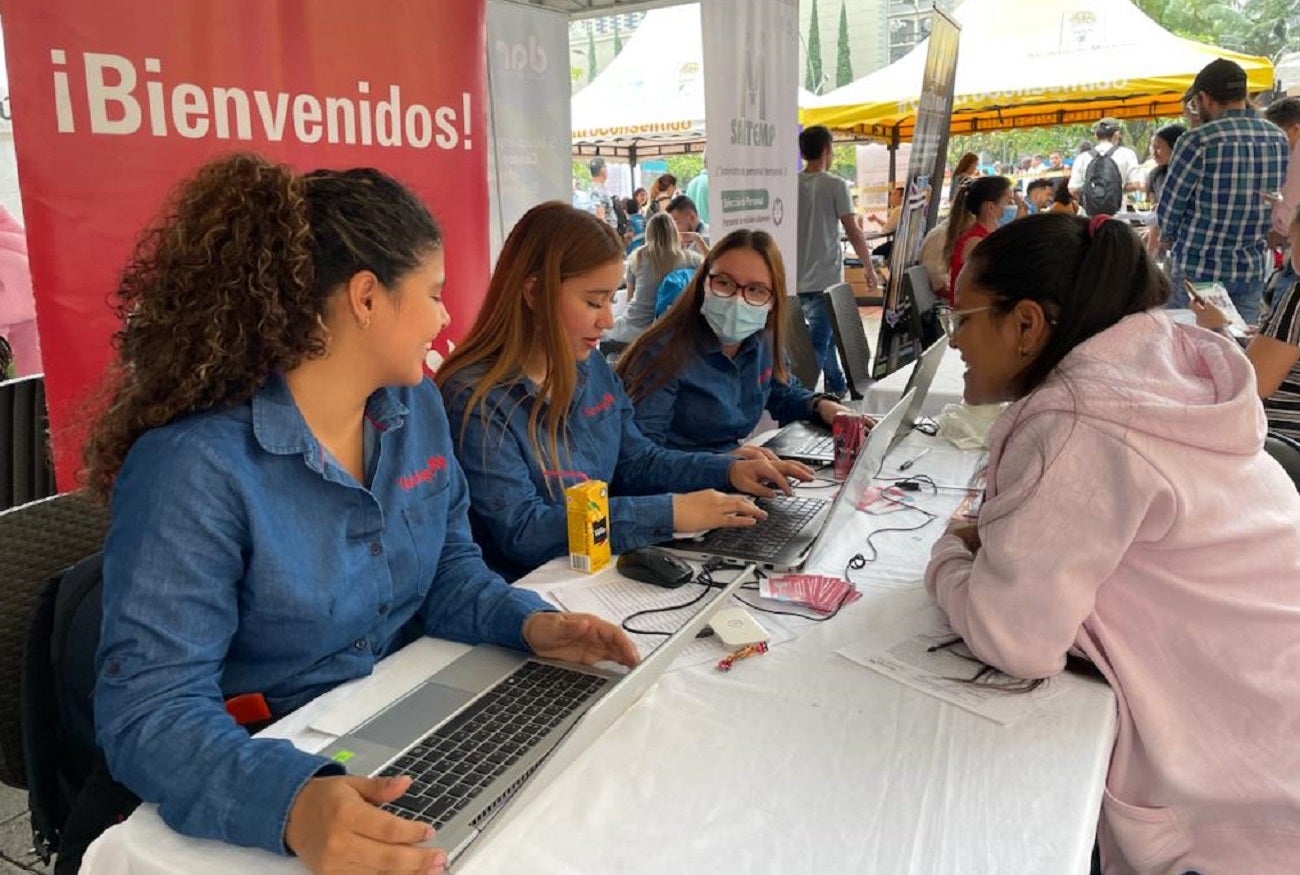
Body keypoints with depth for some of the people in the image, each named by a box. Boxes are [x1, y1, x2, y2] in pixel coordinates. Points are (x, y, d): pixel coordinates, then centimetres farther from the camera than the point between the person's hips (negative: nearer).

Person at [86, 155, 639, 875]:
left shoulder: (418, 409, 2)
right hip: (271, 766, -6)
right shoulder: (194, 468, -21)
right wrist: (291, 803, -40)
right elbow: (151, 708, -23)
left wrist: (529, 623, -9)